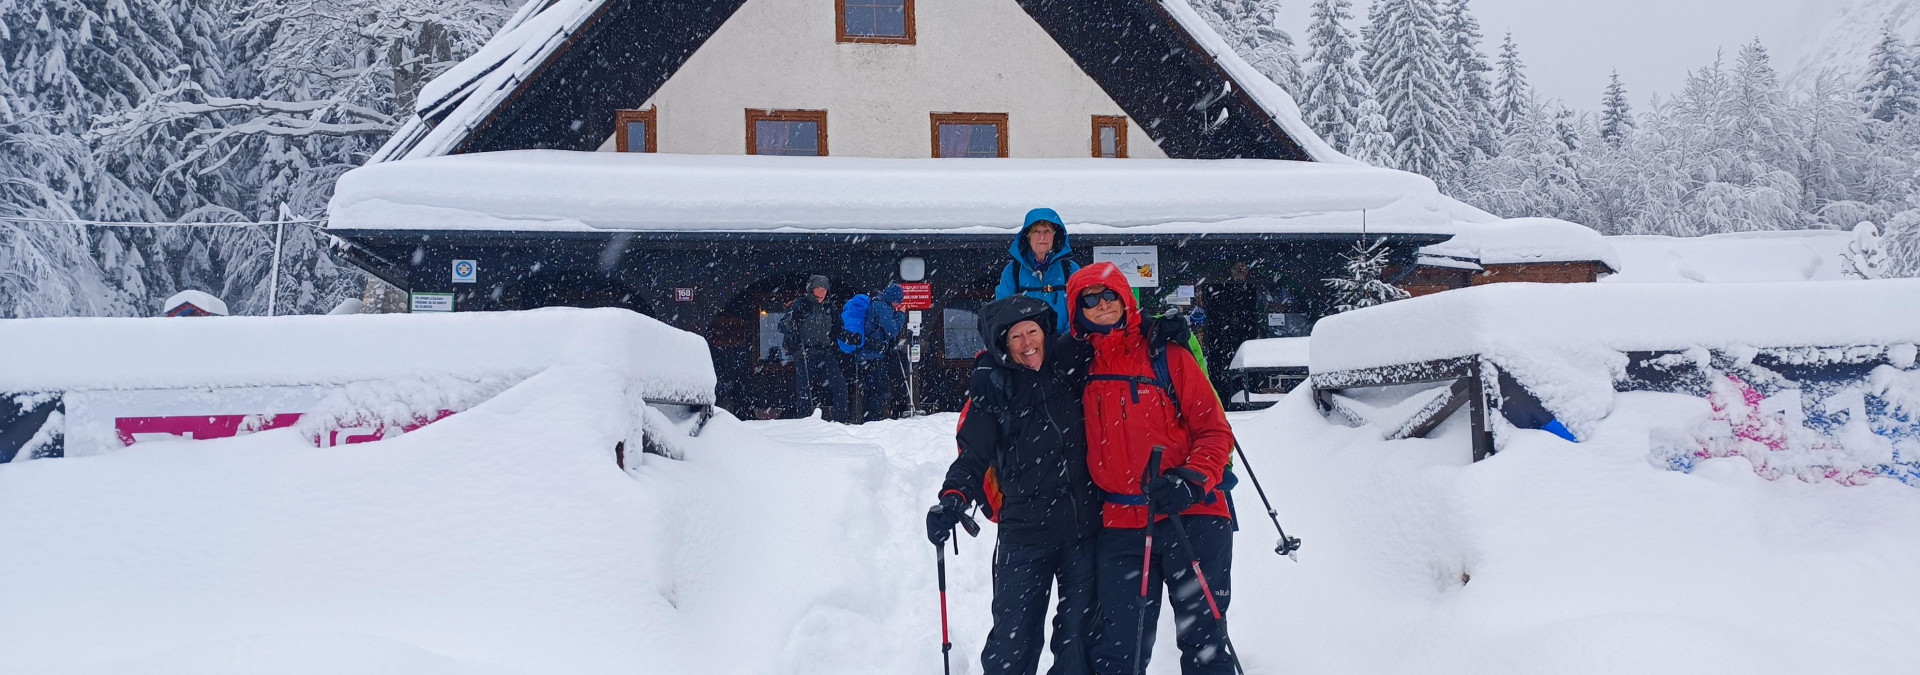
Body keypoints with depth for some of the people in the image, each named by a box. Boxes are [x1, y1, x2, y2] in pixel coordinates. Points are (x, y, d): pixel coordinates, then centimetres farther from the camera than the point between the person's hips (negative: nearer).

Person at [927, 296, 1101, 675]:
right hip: (1025, 530, -2)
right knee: (1014, 638, -2)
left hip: (1086, 525, 2)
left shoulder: (1070, 361, 3)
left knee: (1081, 630, 12)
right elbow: (974, 453, -3)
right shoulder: (991, 386, -1)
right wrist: (954, 497, -19)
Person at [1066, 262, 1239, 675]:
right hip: (1120, 526, 2)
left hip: (1190, 515, -2)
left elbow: (1215, 431, -1)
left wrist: (1193, 480, -17)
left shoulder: (1166, 357, 1)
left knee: (1203, 640, 1)